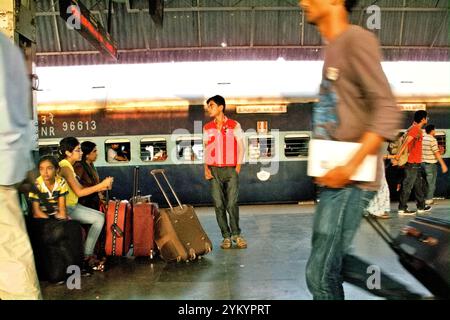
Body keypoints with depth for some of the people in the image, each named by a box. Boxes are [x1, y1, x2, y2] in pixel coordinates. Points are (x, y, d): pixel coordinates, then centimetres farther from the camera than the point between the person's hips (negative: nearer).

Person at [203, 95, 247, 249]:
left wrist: (238, 168, -4)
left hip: (230, 170, -3)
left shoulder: (234, 125, 3)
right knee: (219, 205, 2)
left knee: (232, 204, -8)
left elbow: (240, 147, 3)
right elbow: (206, 149, 14)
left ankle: (236, 234, 11)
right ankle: (226, 236, 13)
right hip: (214, 171, 3)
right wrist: (206, 168, 1)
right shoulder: (207, 128, 12)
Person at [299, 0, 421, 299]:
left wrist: (350, 168, -23)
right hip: (335, 176, 9)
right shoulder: (333, 49, 18)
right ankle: (406, 295, 31)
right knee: (332, 261, 19)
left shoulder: (356, 39, -8)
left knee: (320, 274, -2)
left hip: (351, 180, -9)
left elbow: (388, 112, -18)